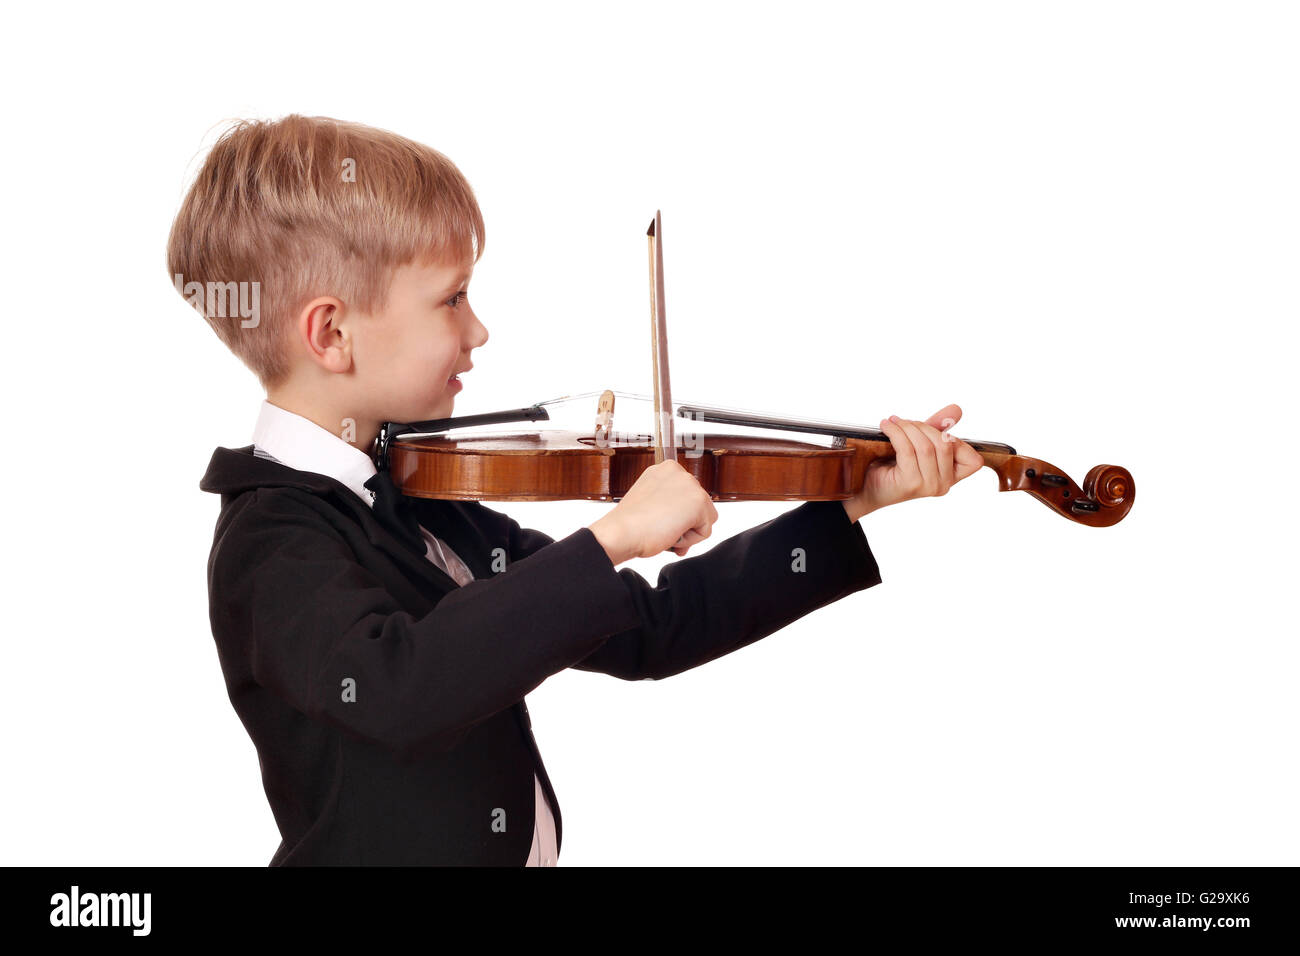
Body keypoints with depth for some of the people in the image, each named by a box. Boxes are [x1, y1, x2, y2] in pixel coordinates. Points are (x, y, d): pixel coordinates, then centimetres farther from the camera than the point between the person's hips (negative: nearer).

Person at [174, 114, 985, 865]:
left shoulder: (428, 508, 7)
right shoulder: (270, 544, -14)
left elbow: (644, 631, 9)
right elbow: (400, 691, -33)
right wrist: (612, 538, -30)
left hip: (529, 850, 5)